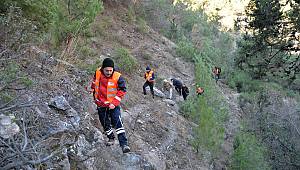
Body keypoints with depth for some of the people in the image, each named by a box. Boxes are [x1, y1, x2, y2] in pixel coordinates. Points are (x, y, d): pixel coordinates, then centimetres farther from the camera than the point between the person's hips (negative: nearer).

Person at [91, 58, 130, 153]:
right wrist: (95, 97, 16)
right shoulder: (97, 73, -7)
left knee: (118, 123, -14)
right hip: (101, 105, 4)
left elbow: (122, 90, -11)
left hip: (113, 105, -3)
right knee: (105, 124, 14)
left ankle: (124, 144, -13)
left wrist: (114, 103, -16)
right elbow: (94, 85, 13)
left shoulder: (118, 77, -17)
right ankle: (111, 138, 37)